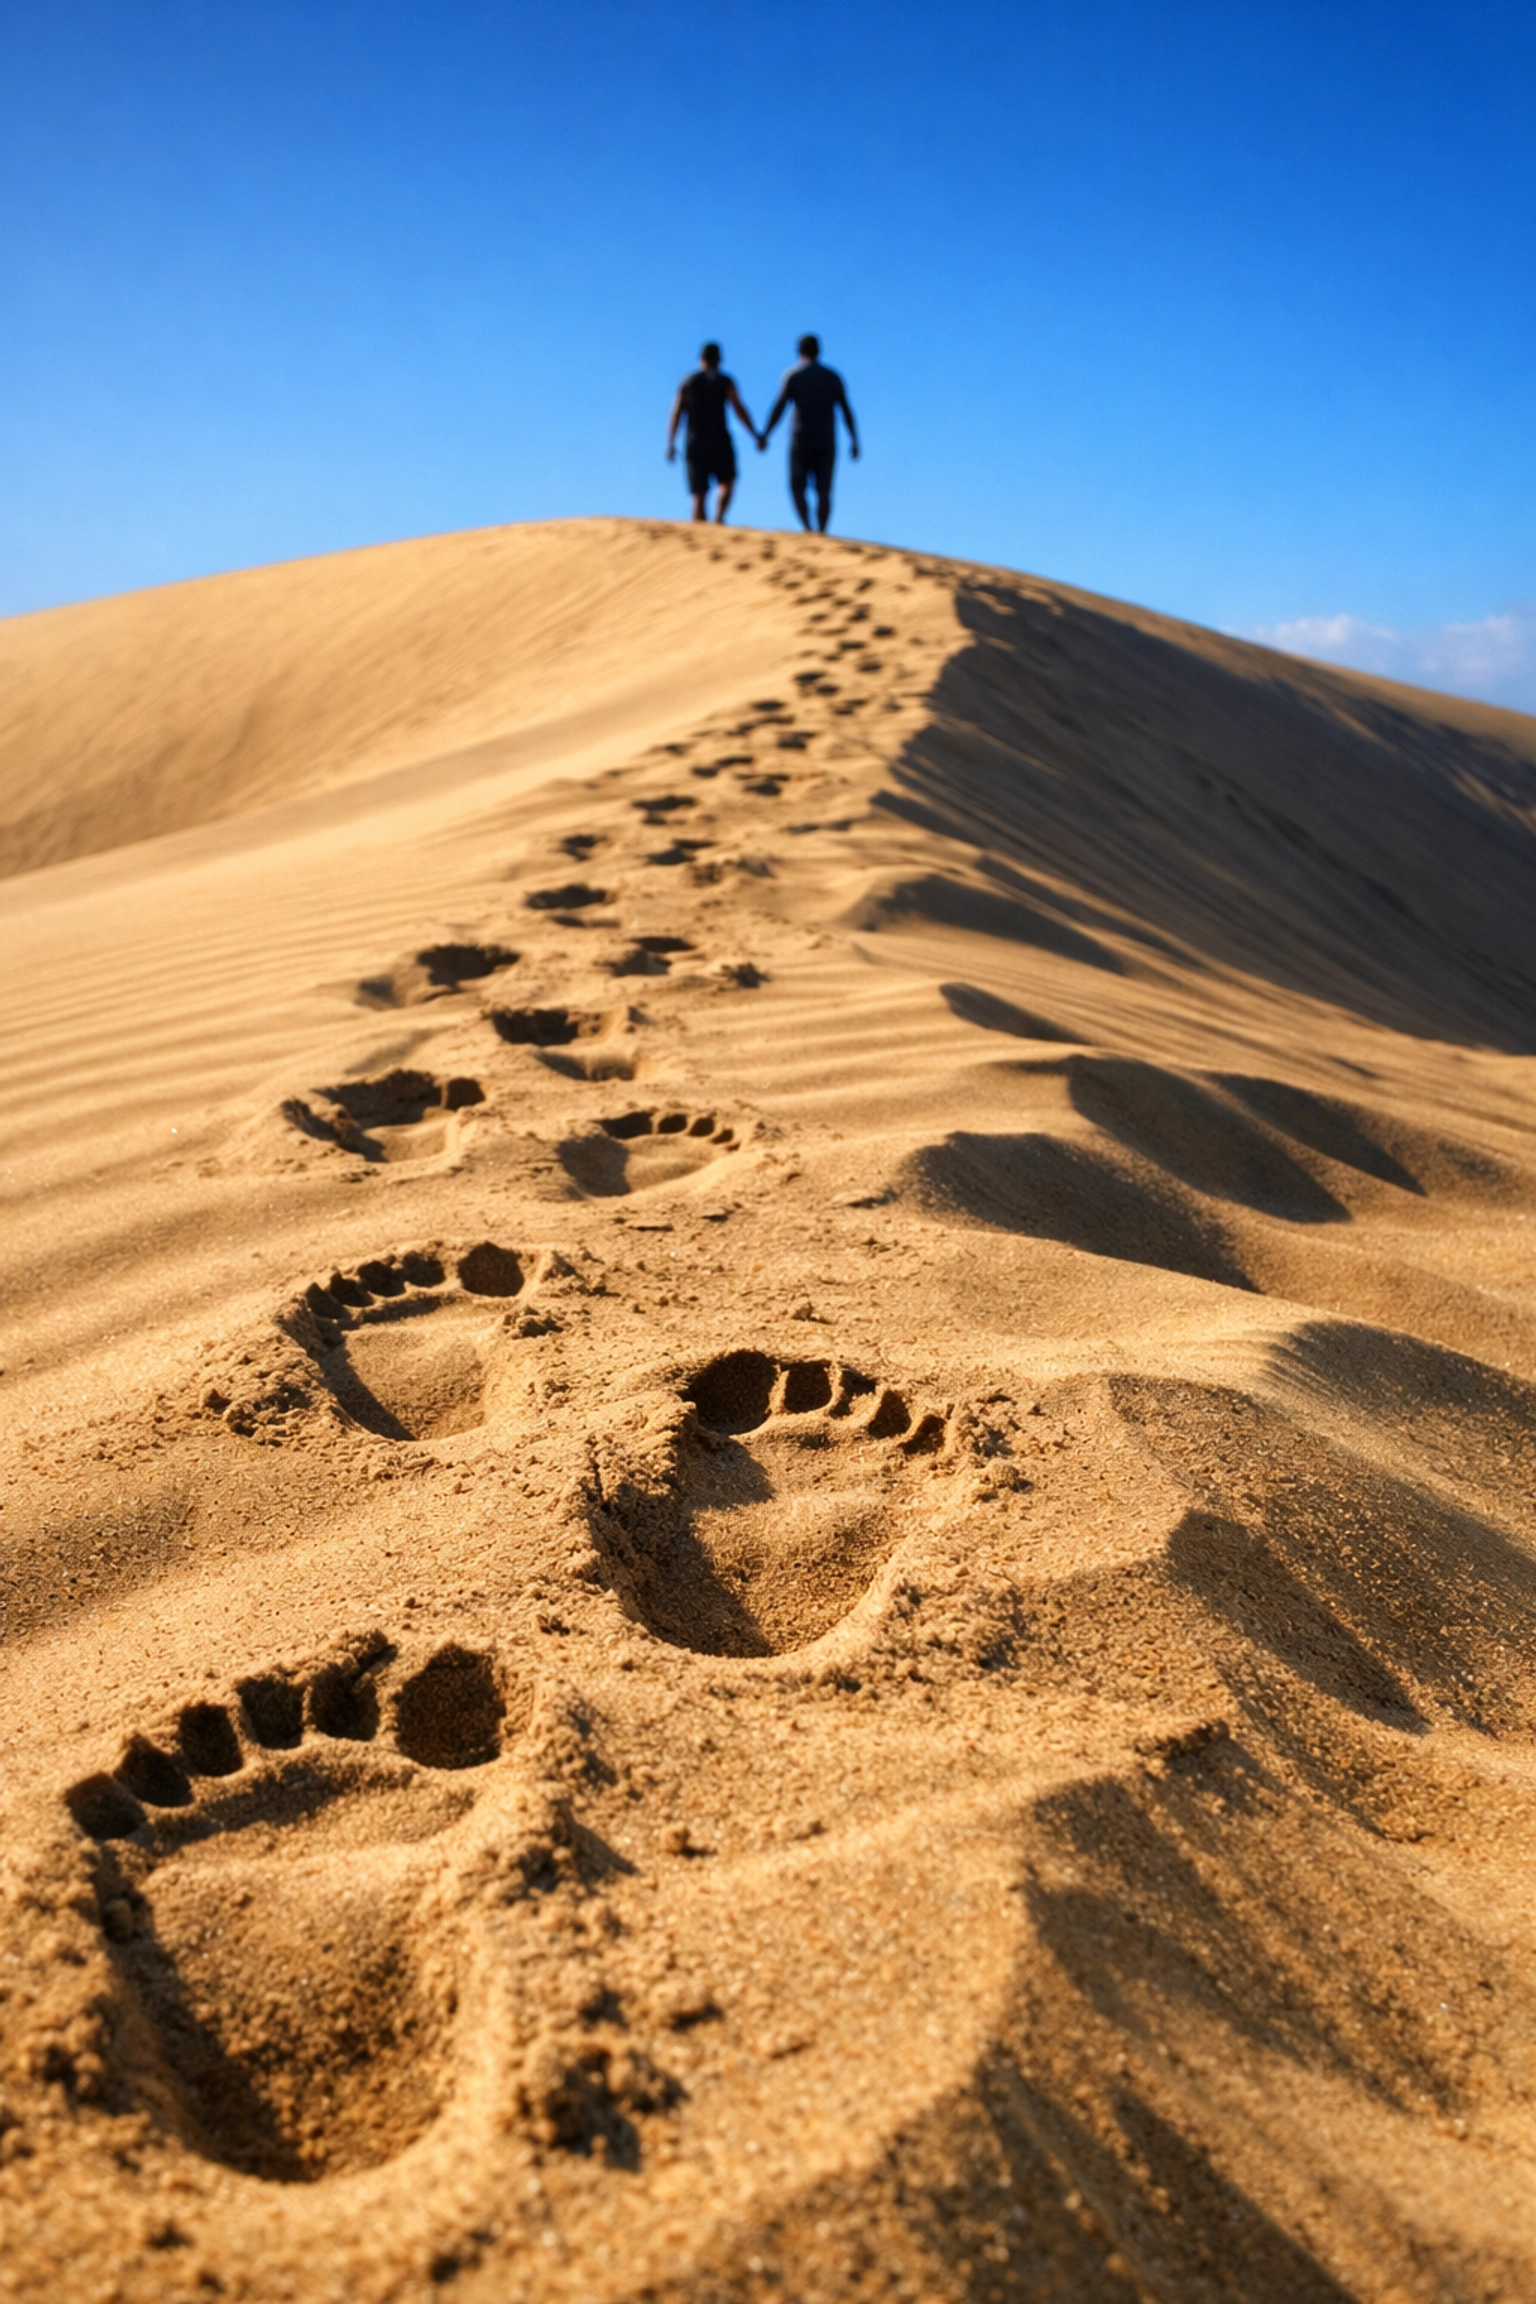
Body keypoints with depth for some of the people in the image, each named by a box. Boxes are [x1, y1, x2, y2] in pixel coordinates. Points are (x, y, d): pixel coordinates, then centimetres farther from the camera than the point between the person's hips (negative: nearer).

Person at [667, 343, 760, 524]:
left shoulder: (687, 382, 9)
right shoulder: (724, 381, 2)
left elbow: (676, 415, 1)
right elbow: (739, 409, -7)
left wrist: (670, 445, 2)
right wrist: (756, 436, -5)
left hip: (695, 443, 2)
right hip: (720, 442, -2)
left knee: (699, 494, 4)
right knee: (727, 483, 16)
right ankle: (718, 519, -8)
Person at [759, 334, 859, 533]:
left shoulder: (793, 376, -1)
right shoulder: (833, 377, 7)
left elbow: (779, 408, -9)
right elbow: (847, 411, 4)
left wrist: (764, 435, -7)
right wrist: (854, 442, 7)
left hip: (801, 442, -2)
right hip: (826, 442, 2)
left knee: (797, 487, 7)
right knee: (823, 491, 5)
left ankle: (807, 528, -15)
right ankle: (822, 532, -7)